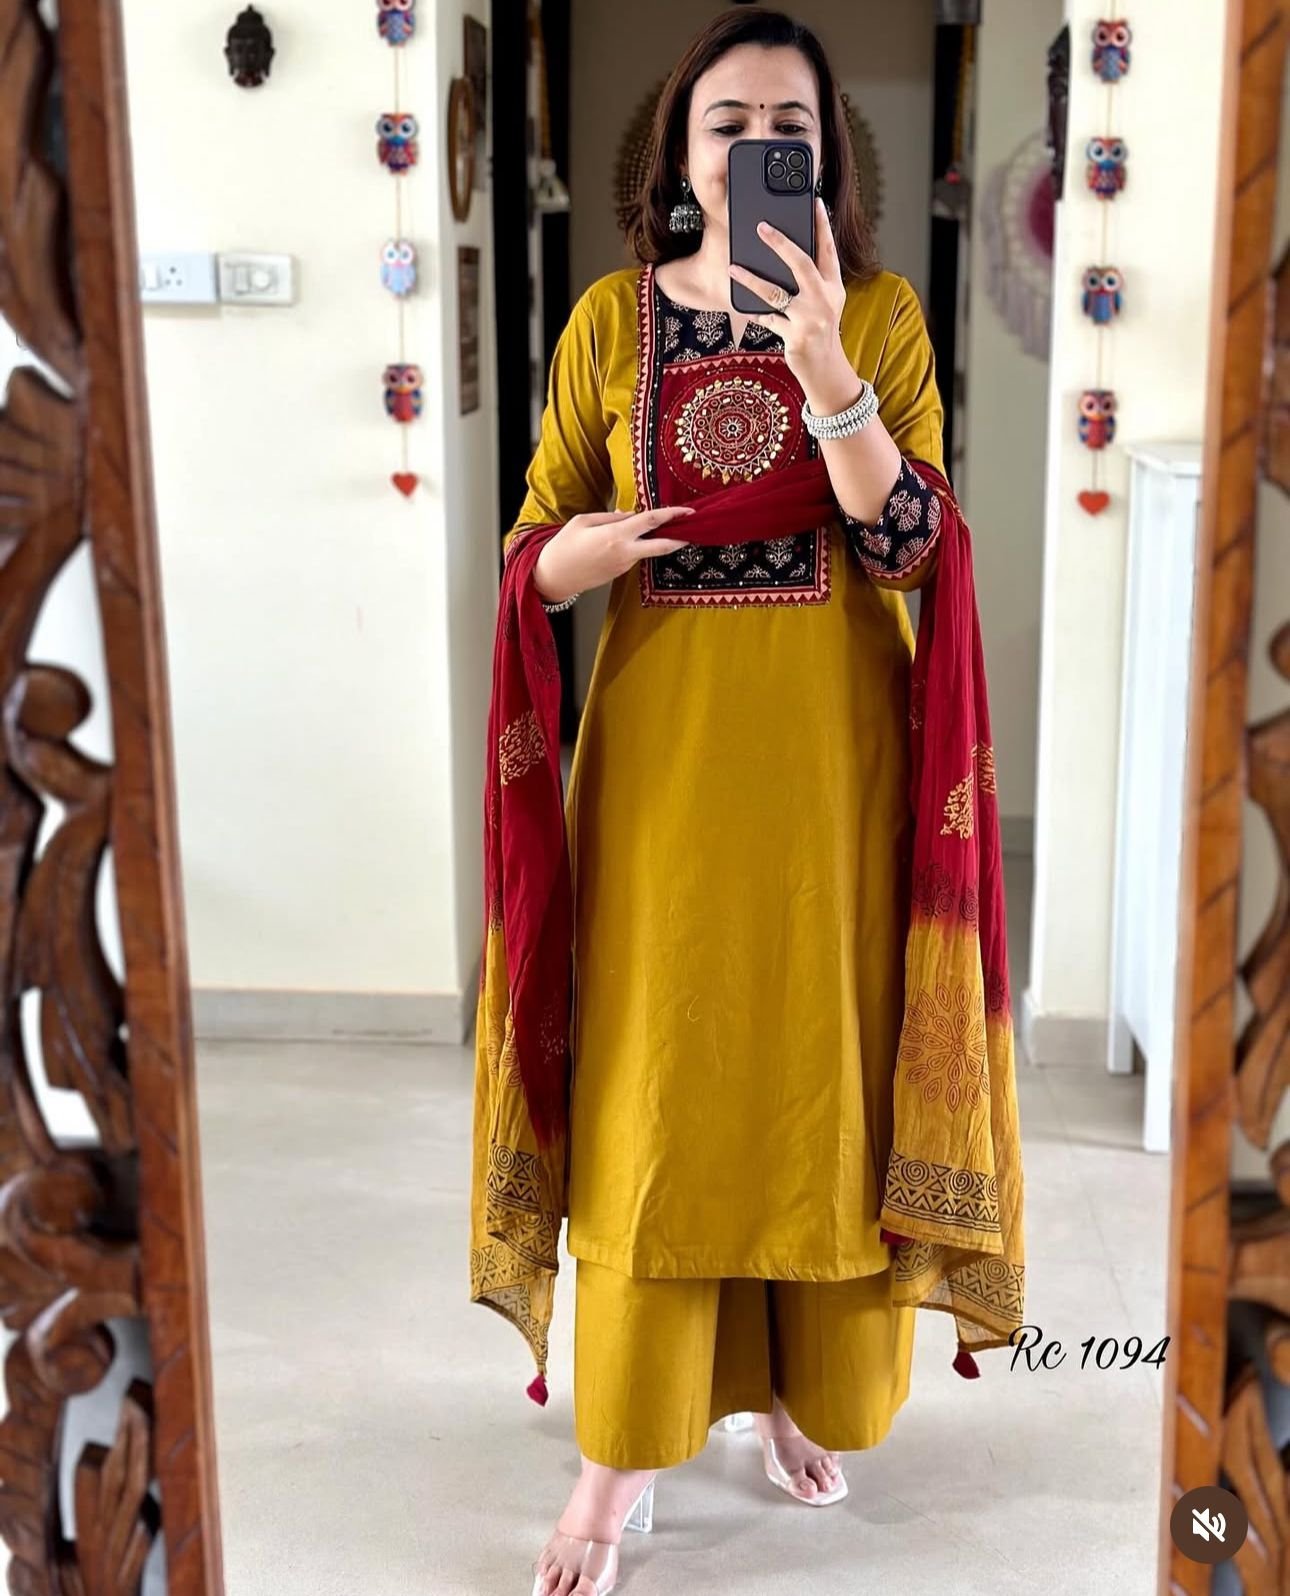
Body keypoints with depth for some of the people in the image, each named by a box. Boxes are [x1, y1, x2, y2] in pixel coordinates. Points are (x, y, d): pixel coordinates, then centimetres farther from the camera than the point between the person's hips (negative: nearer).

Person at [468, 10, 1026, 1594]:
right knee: (647, 1085, 3)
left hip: (833, 751, 0)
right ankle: (623, 1452, 15)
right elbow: (531, 544, 5)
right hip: (664, 748, 0)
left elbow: (909, 545, -11)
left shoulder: (880, 313, 1)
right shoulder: (610, 319, 3)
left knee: (820, 1060, 8)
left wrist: (820, 359, -23)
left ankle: (806, 1387, 30)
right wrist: (576, 556, -19)